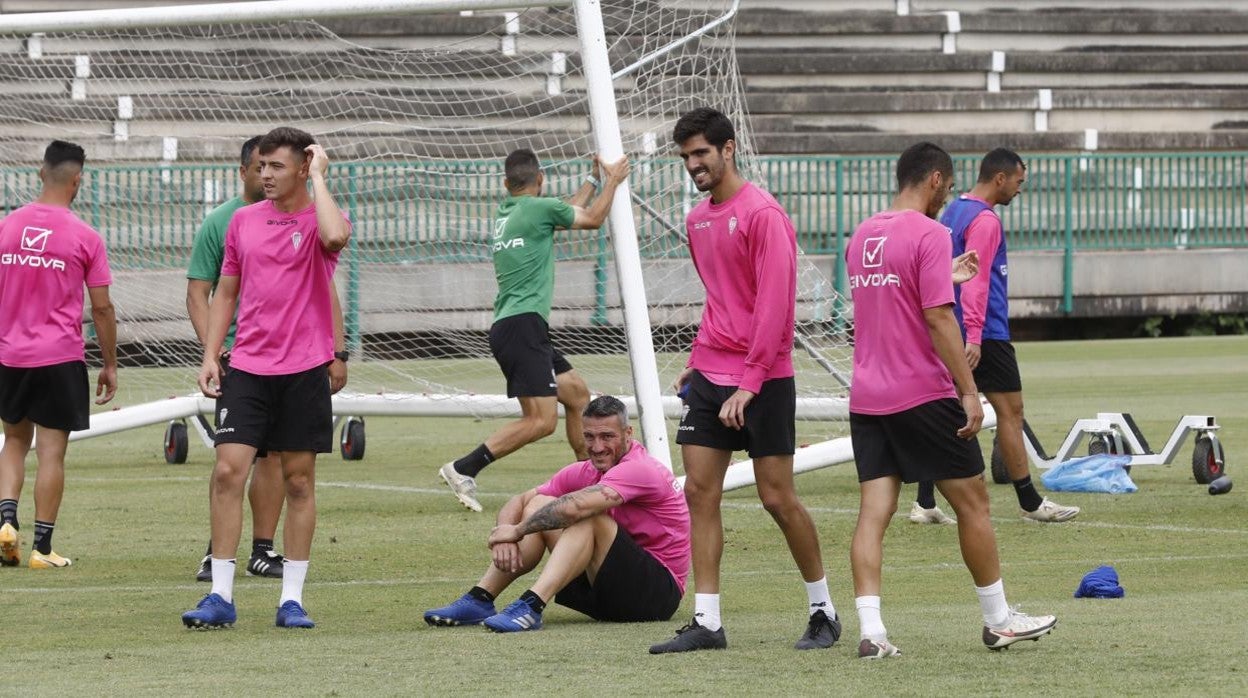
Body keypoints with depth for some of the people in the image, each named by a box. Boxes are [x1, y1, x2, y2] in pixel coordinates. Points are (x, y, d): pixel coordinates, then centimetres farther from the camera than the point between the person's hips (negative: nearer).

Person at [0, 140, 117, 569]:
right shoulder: (85, 238, -7)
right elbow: (101, 308, -4)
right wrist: (109, 365, 6)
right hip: (60, 357, -3)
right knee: (51, 453, 1)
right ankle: (42, 547, 1)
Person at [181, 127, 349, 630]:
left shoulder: (319, 219, -2)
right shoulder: (243, 221, 10)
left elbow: (334, 236, -29)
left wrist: (319, 178, -16)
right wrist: (210, 357, 8)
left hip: (304, 370, -3)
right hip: (246, 368, 3)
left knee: (299, 480, 3)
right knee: (227, 471, -7)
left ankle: (291, 599, 10)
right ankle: (220, 597, -3)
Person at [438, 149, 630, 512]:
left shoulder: (505, 213, 18)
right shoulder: (537, 207, -6)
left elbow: (564, 213, 35)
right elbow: (592, 219, 9)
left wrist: (593, 180, 43)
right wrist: (612, 181, 23)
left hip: (510, 328, 10)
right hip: (522, 325, -10)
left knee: (577, 393, 20)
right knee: (541, 420, -18)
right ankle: (463, 470, -23)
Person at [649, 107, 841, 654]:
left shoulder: (762, 214, -12)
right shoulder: (698, 220, 13)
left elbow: (774, 303, -17)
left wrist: (749, 382, -20)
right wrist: (697, 361, 13)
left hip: (762, 380, -7)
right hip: (710, 377, 7)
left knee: (777, 497, -3)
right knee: (699, 491, 0)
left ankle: (823, 610, 13)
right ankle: (706, 623, 1)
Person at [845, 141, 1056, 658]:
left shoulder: (862, 236, 11)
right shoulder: (929, 234, -12)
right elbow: (938, 318, -18)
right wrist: (969, 392, -15)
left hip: (866, 398, 7)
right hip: (923, 396, -7)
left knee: (874, 510, 1)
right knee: (972, 502, 7)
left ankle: (870, 630, -11)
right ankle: (999, 621, 15)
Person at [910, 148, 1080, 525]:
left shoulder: (952, 213, 16)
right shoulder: (984, 220, -13)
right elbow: (975, 279, -21)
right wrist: (974, 335, -26)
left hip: (952, 334, 9)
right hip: (985, 335, -9)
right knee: (1010, 410, -3)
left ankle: (925, 504, 4)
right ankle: (1030, 503, 0)